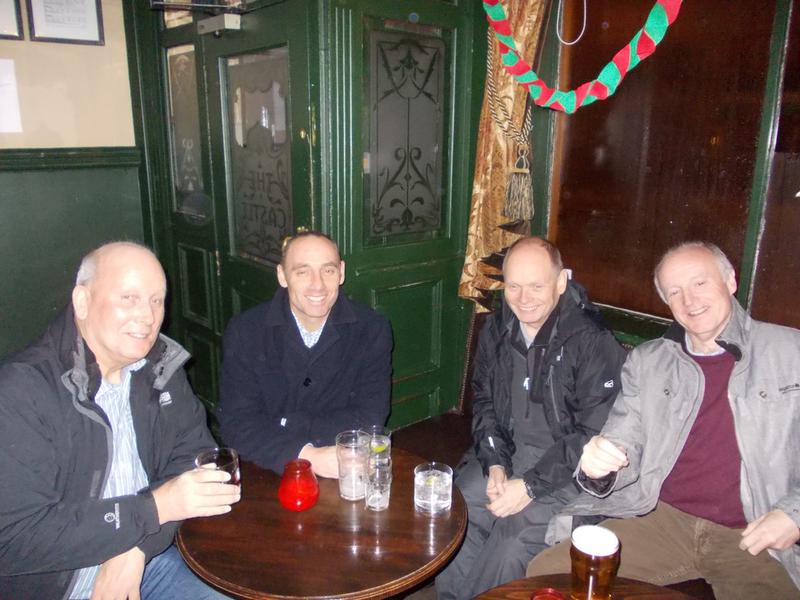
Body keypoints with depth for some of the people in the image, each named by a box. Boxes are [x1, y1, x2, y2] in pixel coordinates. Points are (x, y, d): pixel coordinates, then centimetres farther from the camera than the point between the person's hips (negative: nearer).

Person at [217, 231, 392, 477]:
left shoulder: (372, 329, -5)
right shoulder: (244, 331, -6)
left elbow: (370, 418, -8)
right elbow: (236, 423, -12)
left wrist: (285, 425, -15)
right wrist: (307, 456, -25)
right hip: (267, 474, -1)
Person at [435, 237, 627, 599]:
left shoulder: (592, 342, -14)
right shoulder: (496, 331, 4)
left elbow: (593, 434, -14)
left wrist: (530, 486, -18)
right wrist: (494, 464, -4)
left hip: (565, 468, -5)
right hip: (505, 453, 5)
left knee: (514, 538, -27)